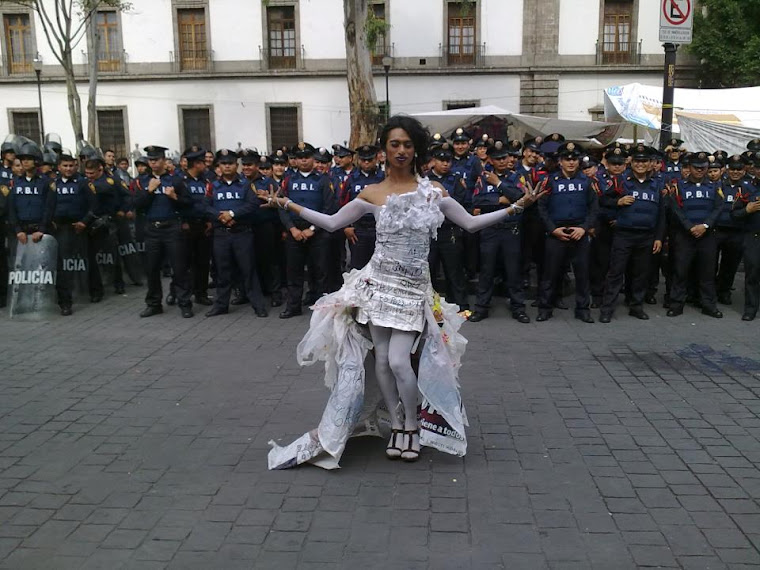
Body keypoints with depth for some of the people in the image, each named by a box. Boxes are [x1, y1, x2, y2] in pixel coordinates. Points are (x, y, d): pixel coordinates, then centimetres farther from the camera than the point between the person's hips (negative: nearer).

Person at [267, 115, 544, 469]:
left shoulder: (433, 191, 3)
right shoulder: (372, 194, 1)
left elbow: (471, 224, 4)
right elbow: (331, 223, 4)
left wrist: (514, 208, -2)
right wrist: (289, 206, -1)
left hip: (413, 287, -1)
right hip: (379, 282, 1)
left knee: (398, 361, -10)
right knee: (382, 360, 5)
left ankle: (412, 425, 14)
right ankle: (396, 425, 24)